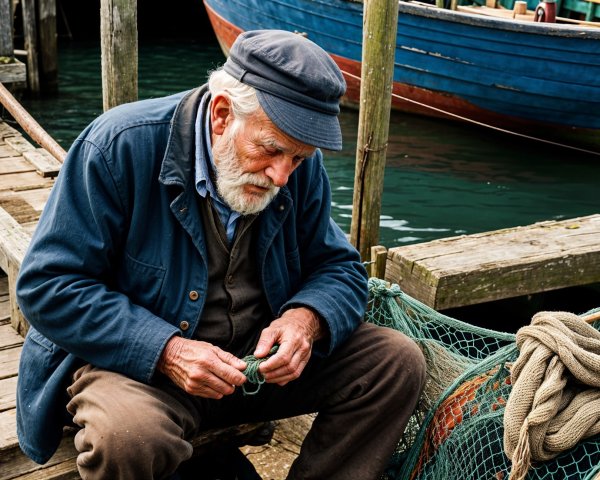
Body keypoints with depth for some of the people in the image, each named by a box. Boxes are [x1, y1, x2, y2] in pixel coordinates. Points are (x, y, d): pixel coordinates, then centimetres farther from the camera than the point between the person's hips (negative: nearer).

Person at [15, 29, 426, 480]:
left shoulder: (302, 165, -5)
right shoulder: (119, 145, -18)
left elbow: (340, 267, 6)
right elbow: (48, 286, -16)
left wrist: (306, 319, -19)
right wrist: (166, 351, -27)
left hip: (262, 355, 5)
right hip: (138, 360, -4)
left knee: (400, 360, -9)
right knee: (127, 435, -38)